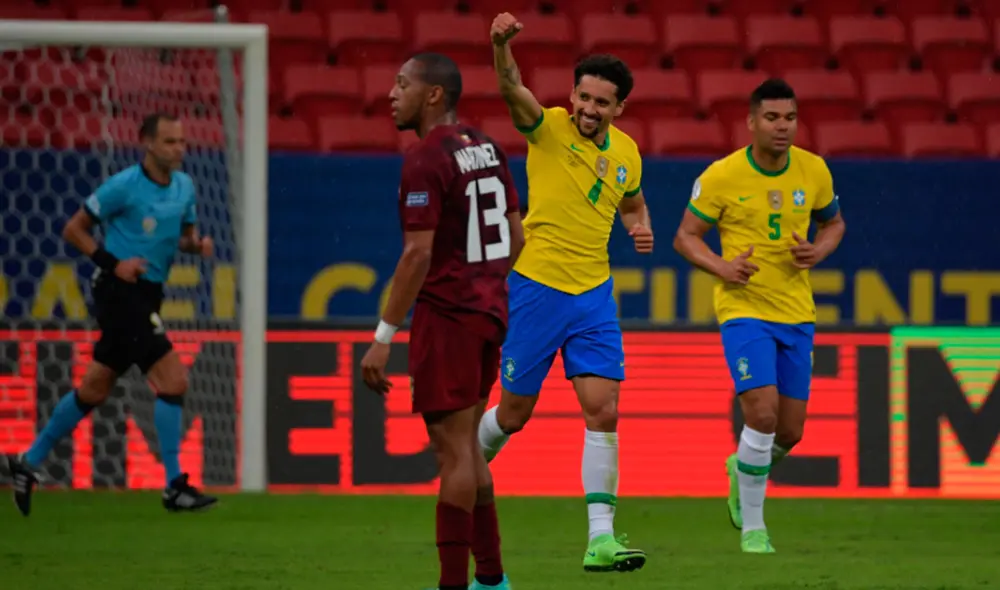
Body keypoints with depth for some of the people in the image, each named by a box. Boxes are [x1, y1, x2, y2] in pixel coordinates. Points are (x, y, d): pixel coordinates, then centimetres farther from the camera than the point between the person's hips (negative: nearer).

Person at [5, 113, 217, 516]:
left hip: (146, 297, 8)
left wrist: (198, 244, -2)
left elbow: (184, 235, 22)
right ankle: (174, 486, -9)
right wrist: (113, 263, -17)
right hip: (120, 291, -8)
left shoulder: (184, 187, 8)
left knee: (94, 390, 15)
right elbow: (74, 229, -6)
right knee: (173, 380, -15)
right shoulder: (124, 186, -12)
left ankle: (29, 463, 27)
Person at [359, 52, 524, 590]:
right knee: (465, 445, 17)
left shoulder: (425, 161, -16)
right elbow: (514, 236, 15)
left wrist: (384, 337, -20)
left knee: (453, 448, -6)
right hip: (488, 311, 9)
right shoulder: (486, 149, 10)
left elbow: (418, 253, -21)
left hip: (446, 317, -9)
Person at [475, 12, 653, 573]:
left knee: (604, 410, -8)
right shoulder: (549, 128, -9)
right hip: (536, 288, -4)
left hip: (594, 295, 4)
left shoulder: (626, 153, 5)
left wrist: (642, 228, 3)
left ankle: (602, 539, -8)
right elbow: (513, 89, -30)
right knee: (514, 414, 5)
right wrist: (501, 46, -51)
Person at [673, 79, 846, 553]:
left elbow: (833, 221, 17)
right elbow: (686, 237, -1)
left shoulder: (813, 170, 0)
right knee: (762, 412, -20)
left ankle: (743, 469, 44)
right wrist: (721, 267, -19)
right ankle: (752, 528, -5)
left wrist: (819, 251, -6)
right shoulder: (721, 176, -10)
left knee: (789, 432, 8)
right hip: (743, 308, -4)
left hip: (797, 314, 4)